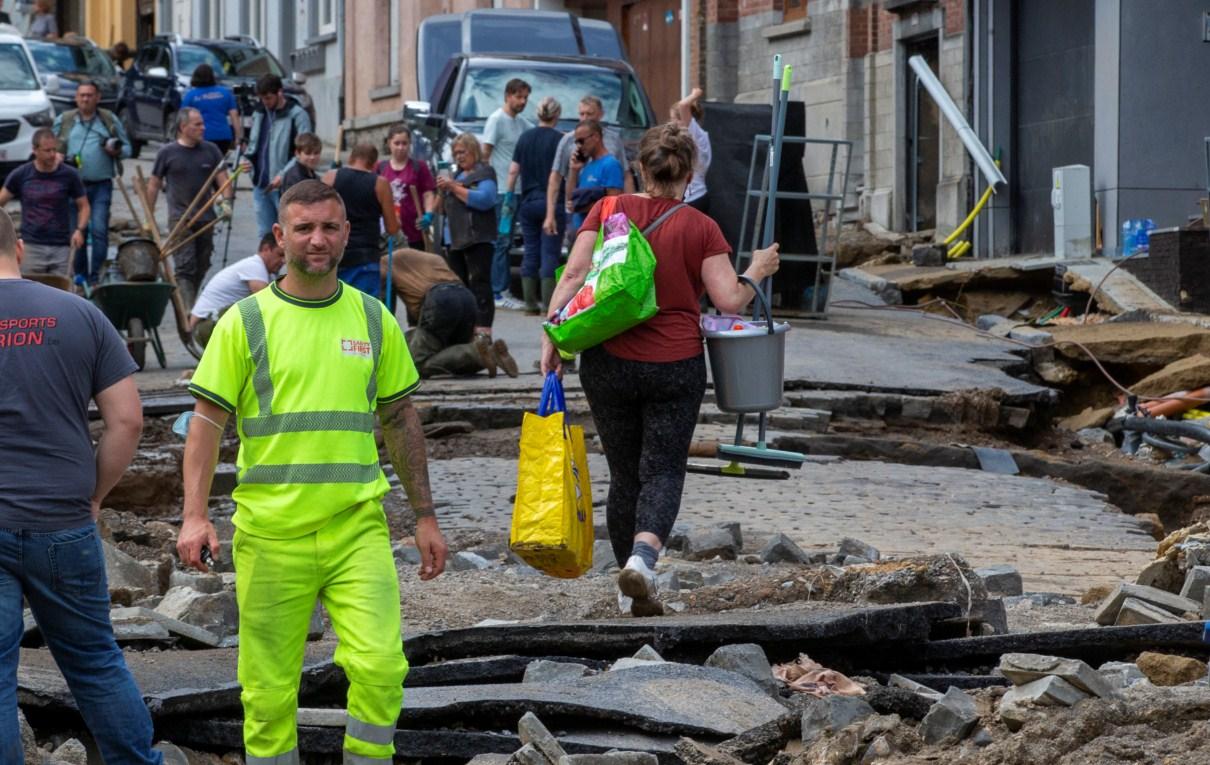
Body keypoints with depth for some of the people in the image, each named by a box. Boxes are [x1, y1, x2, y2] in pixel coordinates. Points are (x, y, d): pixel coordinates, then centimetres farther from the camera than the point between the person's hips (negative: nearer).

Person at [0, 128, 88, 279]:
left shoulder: (69, 175, -1)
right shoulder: (21, 175, 0)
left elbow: (83, 206, 7)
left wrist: (79, 230, -11)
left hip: (61, 248, 0)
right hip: (31, 247, 0)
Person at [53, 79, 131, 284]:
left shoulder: (110, 120, 8)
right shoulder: (63, 121, 9)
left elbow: (127, 149, 12)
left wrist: (116, 151, -10)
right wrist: (64, 161, -6)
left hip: (101, 185, -1)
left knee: (99, 229, -12)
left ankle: (97, 277, -9)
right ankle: (80, 275, 13)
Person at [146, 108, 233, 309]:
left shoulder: (210, 151, 7)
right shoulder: (168, 153, -1)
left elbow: (223, 180, 8)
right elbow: (154, 185, 7)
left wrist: (226, 202, -11)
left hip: (206, 218, 4)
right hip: (179, 219, -4)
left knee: (201, 266, 10)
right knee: (185, 267, -13)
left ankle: (189, 302, 26)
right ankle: (188, 310, -20)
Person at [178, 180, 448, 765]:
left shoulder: (374, 319, 8)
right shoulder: (245, 321, 0)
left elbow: (400, 418, 16)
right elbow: (207, 420, -1)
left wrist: (425, 516, 14)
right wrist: (194, 516, -12)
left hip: (358, 527, 1)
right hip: (270, 533, -1)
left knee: (379, 666, -14)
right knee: (270, 689, 3)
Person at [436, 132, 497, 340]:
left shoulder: (484, 173, -1)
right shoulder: (458, 175, 22)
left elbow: (484, 199, -17)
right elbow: (445, 208, 25)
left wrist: (454, 188, -11)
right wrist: (443, 192, 4)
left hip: (478, 238, -8)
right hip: (456, 240, 8)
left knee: (480, 283, -13)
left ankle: (483, 329, -18)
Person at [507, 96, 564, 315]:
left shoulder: (525, 138, 5)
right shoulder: (559, 139, -8)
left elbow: (514, 170, 6)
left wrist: (509, 194, 14)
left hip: (528, 202, 4)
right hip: (552, 203, -4)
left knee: (531, 253, 9)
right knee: (550, 254, -2)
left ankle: (530, 304, 9)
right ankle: (548, 304, -6)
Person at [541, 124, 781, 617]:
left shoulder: (609, 210, 2)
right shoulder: (700, 229, -3)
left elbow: (575, 273, -8)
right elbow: (728, 300, -7)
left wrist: (551, 335, -8)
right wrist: (755, 273, 11)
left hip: (608, 364, 2)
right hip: (676, 366, -2)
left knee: (624, 475, 13)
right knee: (663, 470, 1)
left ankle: (632, 588, 19)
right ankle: (643, 556, -27)